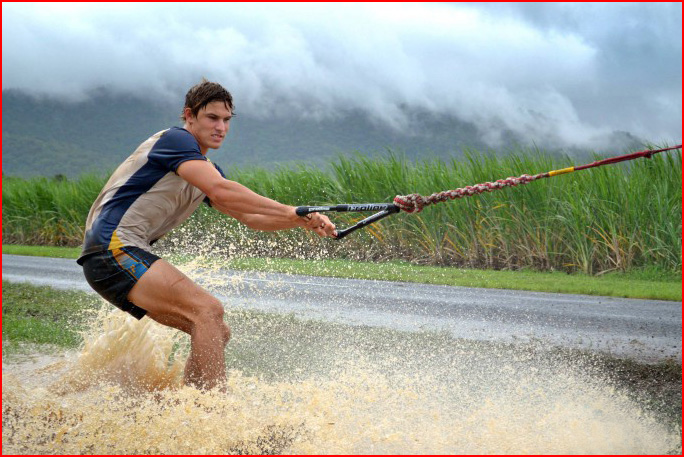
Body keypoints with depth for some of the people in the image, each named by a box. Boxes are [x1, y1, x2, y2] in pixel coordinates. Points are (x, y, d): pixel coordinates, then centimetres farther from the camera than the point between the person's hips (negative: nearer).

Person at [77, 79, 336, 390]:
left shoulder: (205, 168, 21)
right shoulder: (175, 139, -8)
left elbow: (249, 217, 18)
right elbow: (220, 191, -23)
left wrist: (304, 222, 1)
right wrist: (292, 211, -24)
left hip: (127, 255, 10)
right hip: (112, 247, -10)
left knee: (216, 333, 4)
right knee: (208, 309, -22)